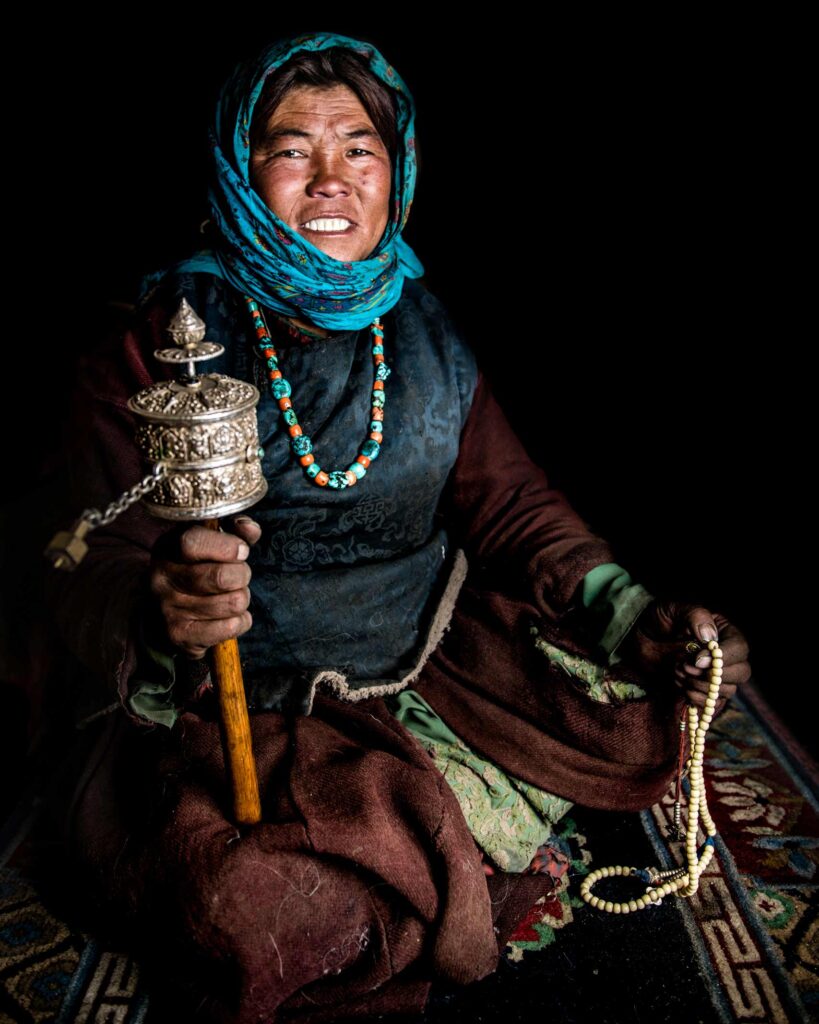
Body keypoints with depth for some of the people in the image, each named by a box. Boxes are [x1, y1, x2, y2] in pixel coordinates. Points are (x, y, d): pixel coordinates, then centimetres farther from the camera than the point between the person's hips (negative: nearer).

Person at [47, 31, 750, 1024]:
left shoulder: (424, 331, 3)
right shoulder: (160, 344, -10)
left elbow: (509, 502, 4)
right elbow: (97, 569, -13)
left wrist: (634, 613, -11)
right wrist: (157, 613, -39)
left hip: (431, 660, 4)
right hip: (239, 701, -3)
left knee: (636, 718, -5)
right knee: (250, 910, -28)